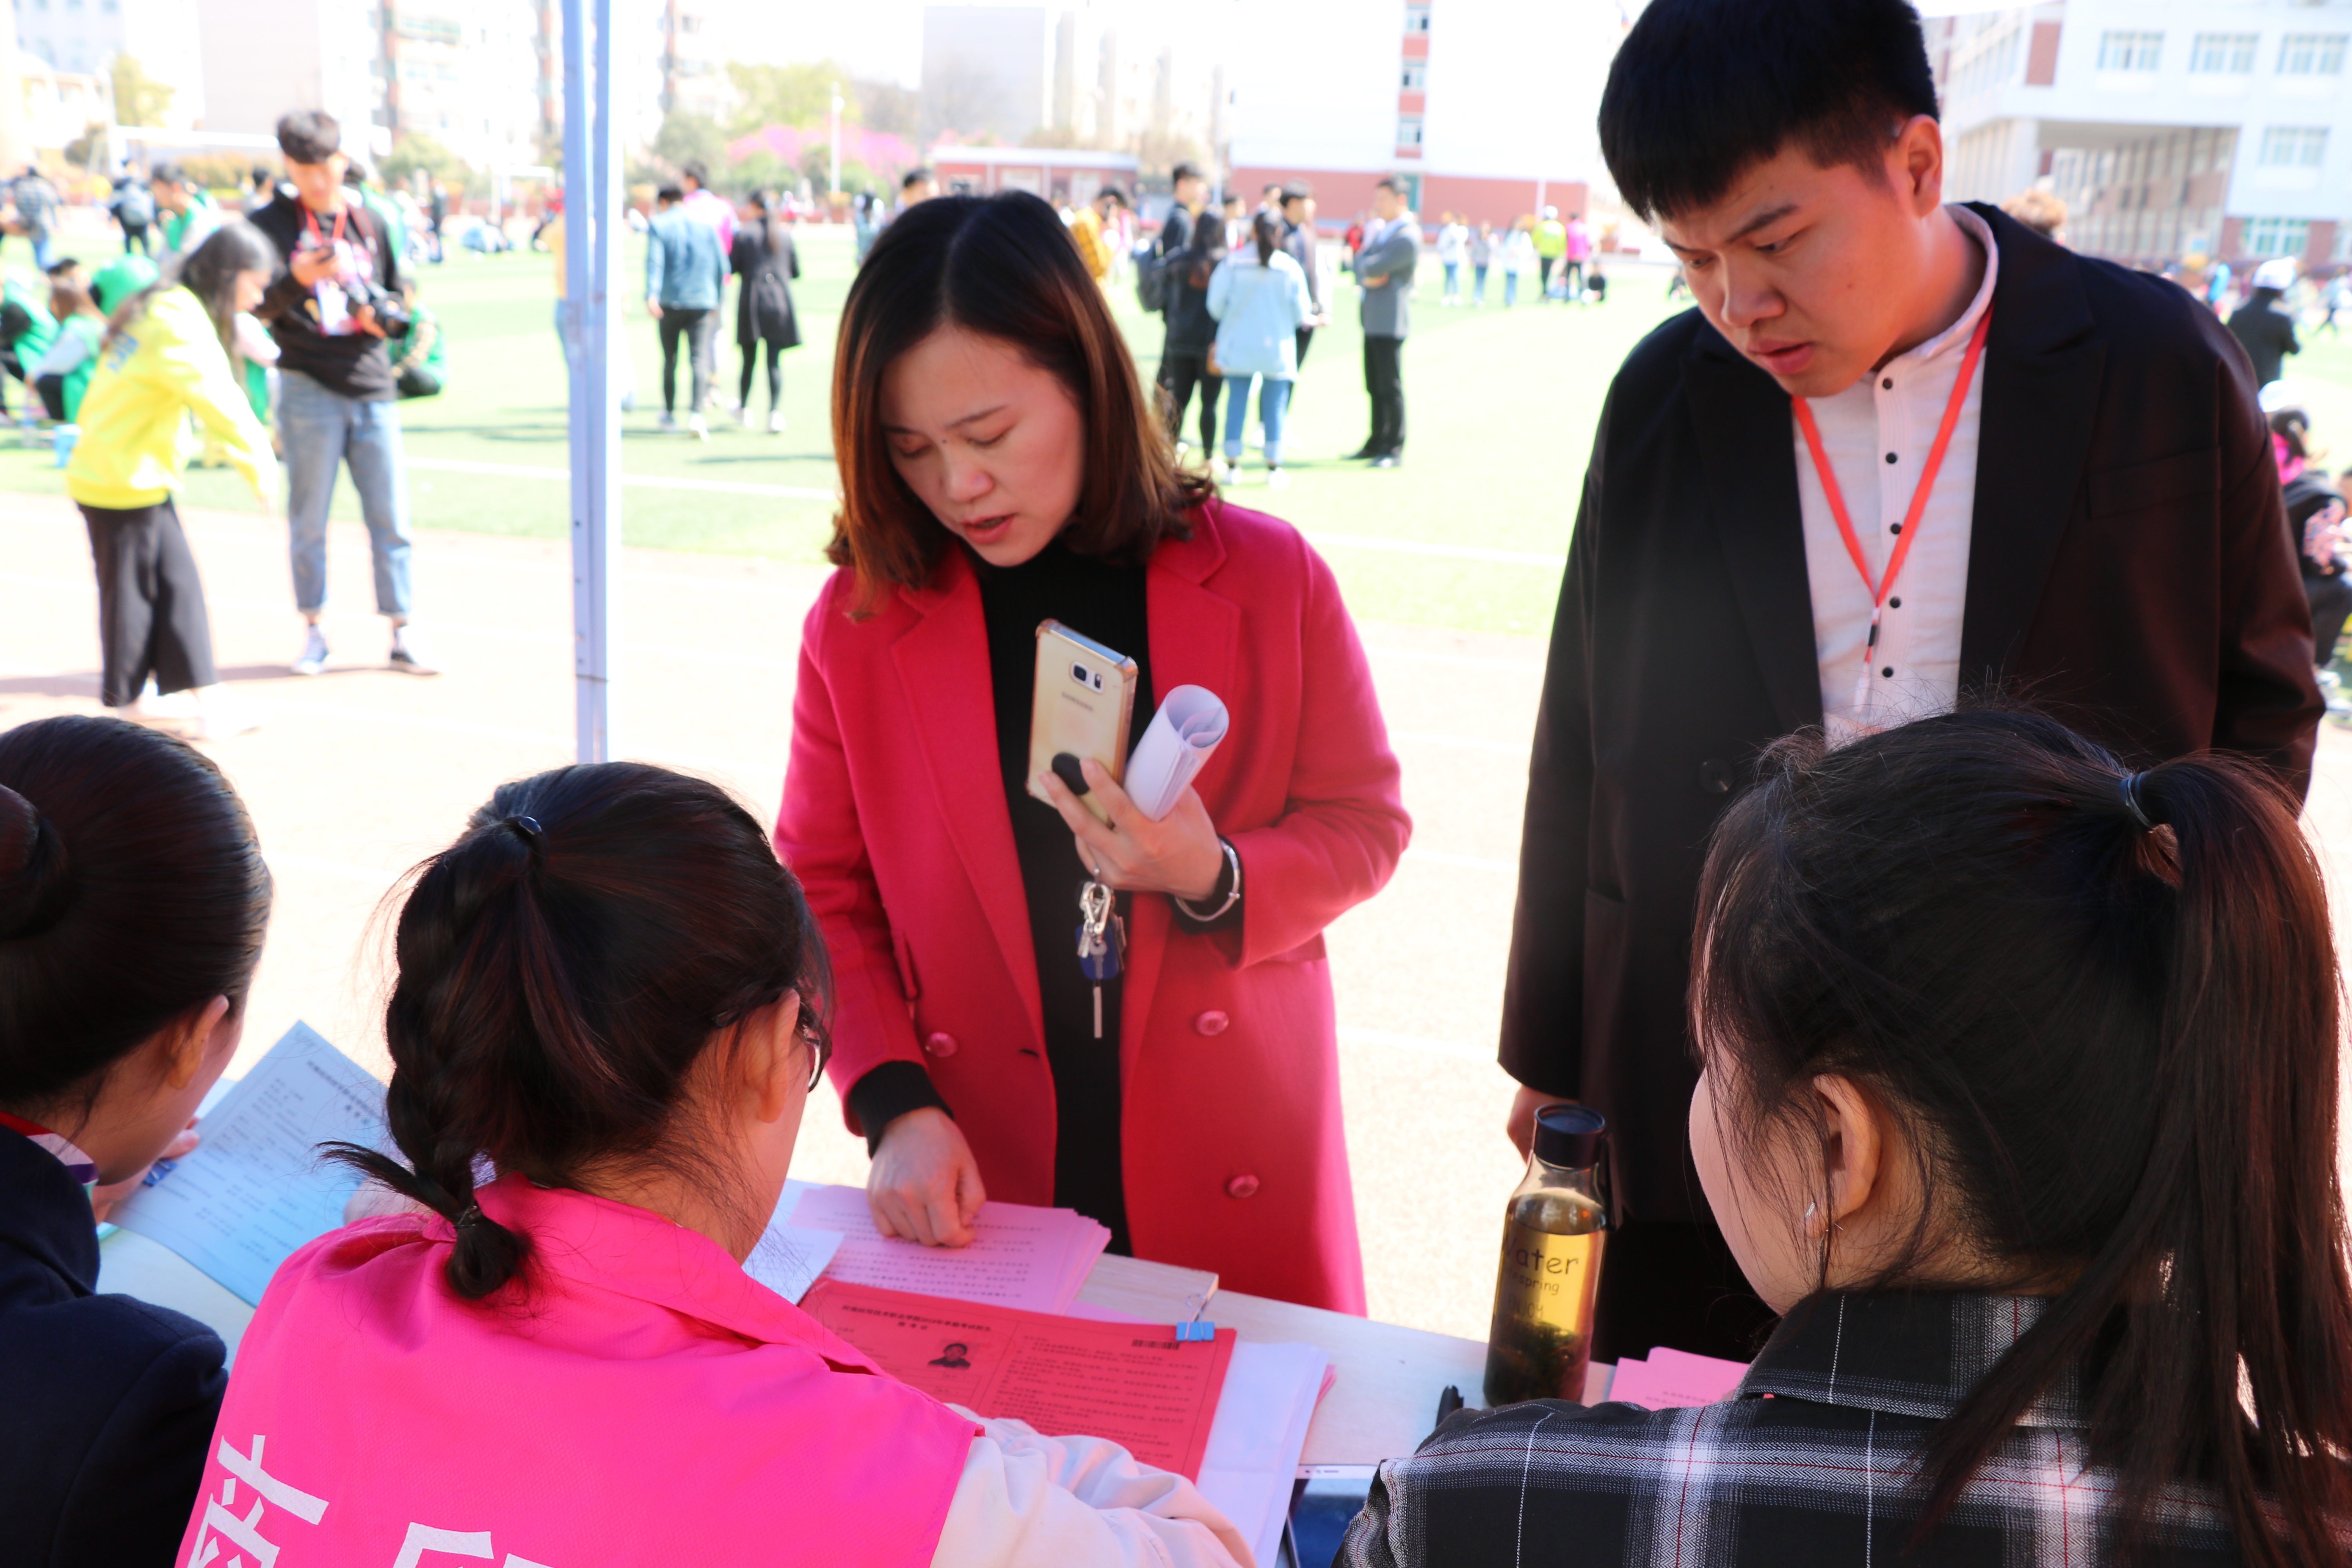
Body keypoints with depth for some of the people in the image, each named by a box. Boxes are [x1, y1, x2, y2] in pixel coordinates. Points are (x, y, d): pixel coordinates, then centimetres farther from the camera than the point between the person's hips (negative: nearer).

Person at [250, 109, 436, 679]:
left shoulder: (368, 223, 12)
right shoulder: (270, 224, 2)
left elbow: (399, 293, 18)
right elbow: (257, 307, -6)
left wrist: (383, 316, -5)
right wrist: (299, 279, -25)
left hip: (372, 388, 3)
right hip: (308, 389, -2)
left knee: (391, 518, 2)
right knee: (309, 519, 3)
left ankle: (403, 635, 8)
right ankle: (313, 632, 15)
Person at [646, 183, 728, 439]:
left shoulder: (658, 226, 2)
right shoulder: (706, 226, 10)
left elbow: (654, 262, -12)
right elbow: (722, 266, 10)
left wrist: (651, 295, -23)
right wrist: (716, 298, 21)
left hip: (670, 303, -1)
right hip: (703, 302, 1)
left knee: (669, 360, 13)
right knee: (699, 359, -5)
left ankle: (669, 414, 24)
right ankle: (696, 414, -24)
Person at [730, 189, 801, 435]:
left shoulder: (744, 233, -2)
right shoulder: (785, 233, 5)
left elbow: (732, 267, -2)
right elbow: (796, 271, 9)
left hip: (751, 304, -1)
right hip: (780, 303, 1)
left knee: (749, 359, 12)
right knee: (775, 361, -1)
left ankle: (744, 408, 25)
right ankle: (775, 411, -13)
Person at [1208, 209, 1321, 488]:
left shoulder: (1232, 263, -7)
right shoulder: (1290, 268, -5)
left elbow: (1216, 303, -5)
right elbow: (1302, 312, -3)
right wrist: (1309, 320, 20)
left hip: (1238, 346, 0)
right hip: (1277, 349, 0)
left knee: (1237, 403, 8)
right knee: (1275, 407, 6)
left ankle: (1232, 465, 10)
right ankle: (1274, 468, 9)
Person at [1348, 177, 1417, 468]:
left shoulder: (1407, 237, -14)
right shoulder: (1381, 228, 16)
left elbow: (1373, 267, -22)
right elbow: (1360, 267, 14)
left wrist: (1366, 251, -1)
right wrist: (1367, 278, -7)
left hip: (1389, 321, -9)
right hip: (1373, 318, 9)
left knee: (1390, 387, -5)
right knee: (1375, 387, 13)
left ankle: (1394, 449, 0)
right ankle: (1377, 442, 21)